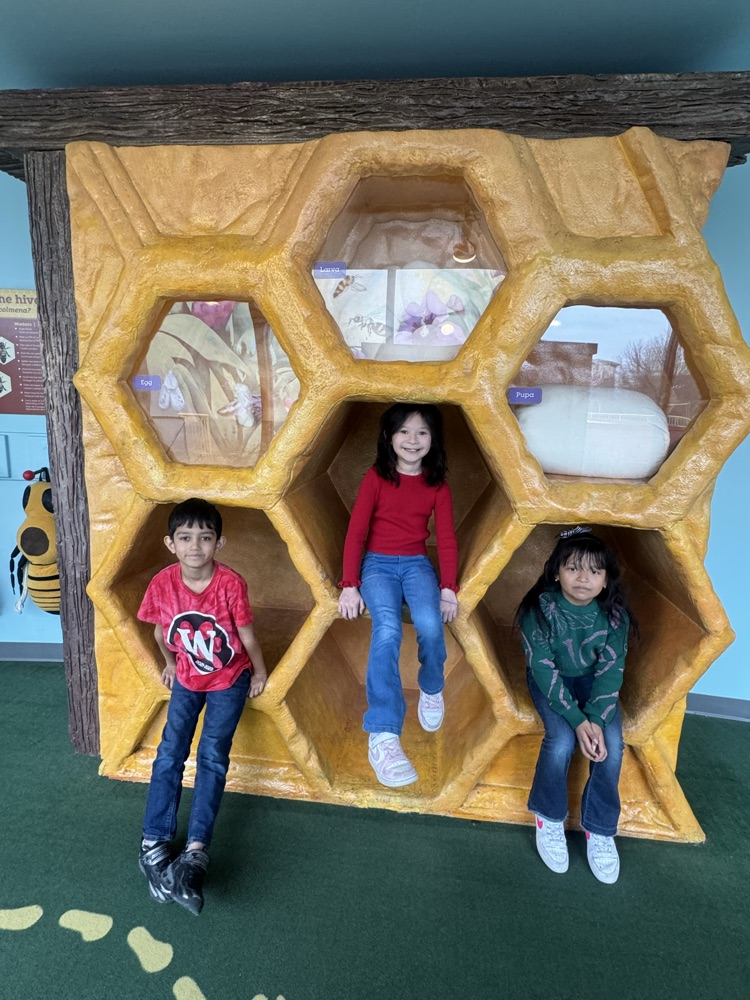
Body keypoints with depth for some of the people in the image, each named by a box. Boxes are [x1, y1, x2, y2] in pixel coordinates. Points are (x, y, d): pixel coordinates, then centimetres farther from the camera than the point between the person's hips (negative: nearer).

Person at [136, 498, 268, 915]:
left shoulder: (231, 583, -28)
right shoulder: (163, 583, -19)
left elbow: (247, 636, -14)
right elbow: (161, 631, 2)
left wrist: (259, 673, -2)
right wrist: (169, 664, 14)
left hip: (230, 679, -2)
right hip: (187, 678, 3)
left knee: (213, 755, -10)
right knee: (170, 752, -5)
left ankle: (196, 851, -8)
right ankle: (154, 845, 3)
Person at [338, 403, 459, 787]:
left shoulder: (437, 485, 4)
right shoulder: (375, 478, -3)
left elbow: (446, 538, 3)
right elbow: (356, 532, -5)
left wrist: (448, 587, -7)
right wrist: (349, 585, -11)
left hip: (416, 564, 2)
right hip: (377, 563, -1)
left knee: (430, 625, -29)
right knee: (387, 631, -30)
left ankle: (432, 689, 6)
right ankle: (383, 737, -31)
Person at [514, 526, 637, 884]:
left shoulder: (614, 614, -17)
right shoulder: (539, 609, -25)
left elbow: (610, 671, -15)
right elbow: (544, 669, -23)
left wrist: (596, 719, -28)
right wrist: (577, 720, -29)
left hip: (594, 681, 3)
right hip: (551, 681, -2)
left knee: (611, 742, -20)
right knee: (562, 739, -26)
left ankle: (600, 829, 1)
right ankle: (548, 820, 0)